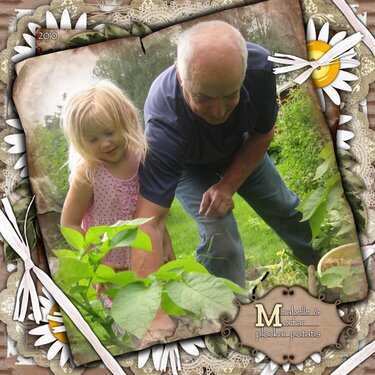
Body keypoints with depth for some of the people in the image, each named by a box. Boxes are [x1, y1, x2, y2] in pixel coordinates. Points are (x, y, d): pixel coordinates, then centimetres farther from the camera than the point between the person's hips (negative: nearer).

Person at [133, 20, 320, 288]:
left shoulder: (260, 66, -38)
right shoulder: (164, 125, -48)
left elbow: (262, 134, -16)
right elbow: (148, 223, -53)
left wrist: (229, 185, -25)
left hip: (241, 149, 4)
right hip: (187, 164, -3)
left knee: (282, 207, 19)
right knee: (219, 237, -23)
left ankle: (319, 258, 51)